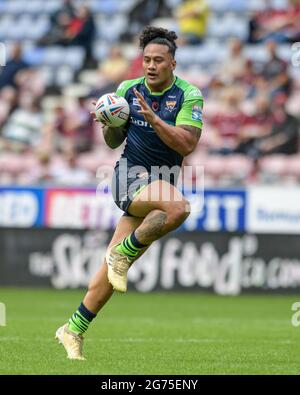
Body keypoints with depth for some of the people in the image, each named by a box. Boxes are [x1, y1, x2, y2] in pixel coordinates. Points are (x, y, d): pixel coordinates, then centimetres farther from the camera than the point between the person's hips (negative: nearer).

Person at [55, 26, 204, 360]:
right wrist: (111, 124, -10)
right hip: (129, 177, -1)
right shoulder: (128, 89, 3)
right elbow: (113, 142, 12)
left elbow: (186, 145, -14)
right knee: (178, 208, -34)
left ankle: (74, 330, 12)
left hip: (161, 183, 1)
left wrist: (153, 118, -23)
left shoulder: (189, 95, -3)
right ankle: (123, 253, -15)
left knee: (112, 269, 0)